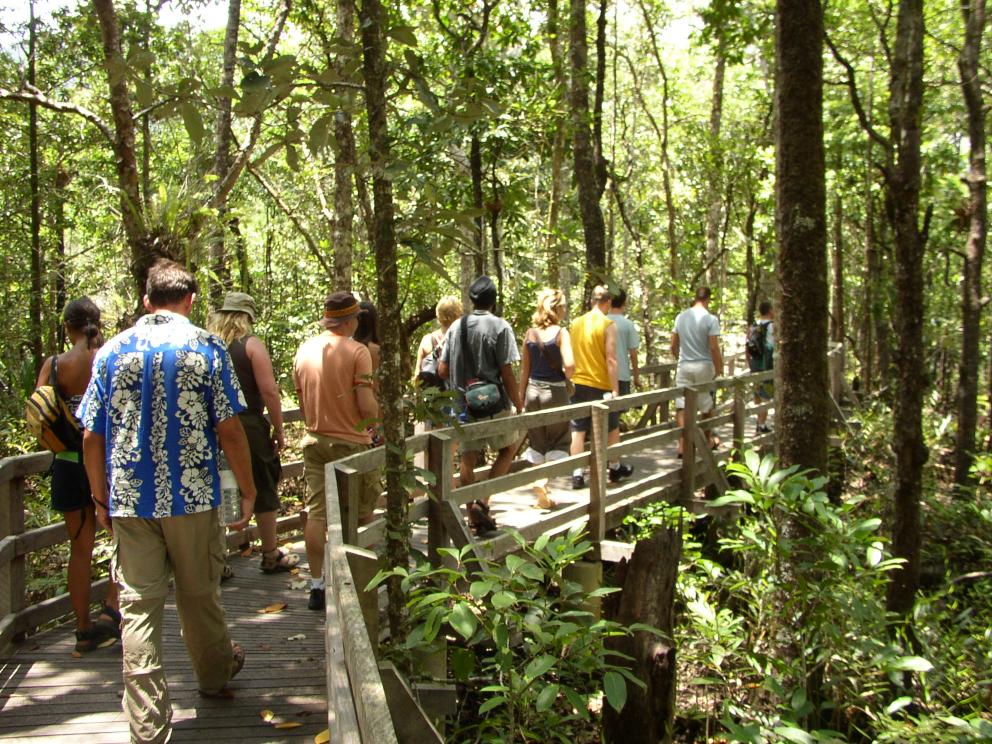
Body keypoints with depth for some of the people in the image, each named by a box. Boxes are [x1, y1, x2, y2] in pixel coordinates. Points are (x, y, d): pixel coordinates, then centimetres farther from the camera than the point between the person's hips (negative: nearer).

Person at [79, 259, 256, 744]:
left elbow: (91, 436, 3)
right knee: (198, 594, 16)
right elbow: (229, 430, -8)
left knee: (138, 604, 5)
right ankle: (215, 675, 38)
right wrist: (247, 490, 3)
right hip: (192, 498, -1)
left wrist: (101, 498, 15)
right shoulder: (207, 348, -4)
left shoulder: (112, 351, 2)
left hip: (129, 500, 1)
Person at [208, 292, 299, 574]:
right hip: (248, 426, -4)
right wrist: (278, 430, -4)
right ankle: (271, 556, 18)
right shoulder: (251, 344, -6)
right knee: (264, 490, 9)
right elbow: (269, 390, -12)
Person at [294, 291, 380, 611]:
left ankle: (317, 585, 6)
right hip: (350, 442, -4)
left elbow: (302, 401, 13)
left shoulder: (304, 350, 5)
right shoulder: (356, 351, -13)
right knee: (362, 513, 12)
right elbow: (367, 406, -17)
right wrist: (376, 424, 2)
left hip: (314, 441, 5)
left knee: (316, 512, 5)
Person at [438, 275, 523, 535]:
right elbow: (506, 374, -13)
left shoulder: (456, 326, 4)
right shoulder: (499, 326, -11)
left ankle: (474, 517, 15)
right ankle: (483, 500, 0)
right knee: (509, 448, 15)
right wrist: (519, 405, -3)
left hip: (464, 404, 4)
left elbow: (442, 371, 5)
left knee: (468, 458, 10)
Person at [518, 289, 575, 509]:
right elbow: (569, 364, -23)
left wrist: (521, 398, 14)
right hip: (555, 391, -4)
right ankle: (543, 481, -8)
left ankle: (543, 497, 16)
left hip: (533, 391, 4)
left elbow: (524, 369, 7)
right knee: (558, 442, 11)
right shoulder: (561, 333, -11)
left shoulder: (530, 333, 2)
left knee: (537, 442, 14)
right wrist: (567, 376, 0)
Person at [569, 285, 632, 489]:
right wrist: (615, 390, -12)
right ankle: (615, 468, 28)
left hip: (578, 384, 4)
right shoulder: (608, 325, -9)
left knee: (578, 430, 5)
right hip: (600, 385, -4)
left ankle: (577, 474, 2)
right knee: (612, 428, 15)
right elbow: (611, 359, -13)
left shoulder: (576, 323, 6)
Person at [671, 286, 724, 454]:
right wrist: (719, 369, -4)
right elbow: (714, 348, -13)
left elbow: (673, 346, 9)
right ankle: (709, 439, 30)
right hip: (704, 366, -2)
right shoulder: (711, 319, -10)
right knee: (706, 405, 14)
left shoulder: (681, 317, 4)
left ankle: (682, 444, -8)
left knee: (681, 405, 1)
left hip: (684, 366, 2)